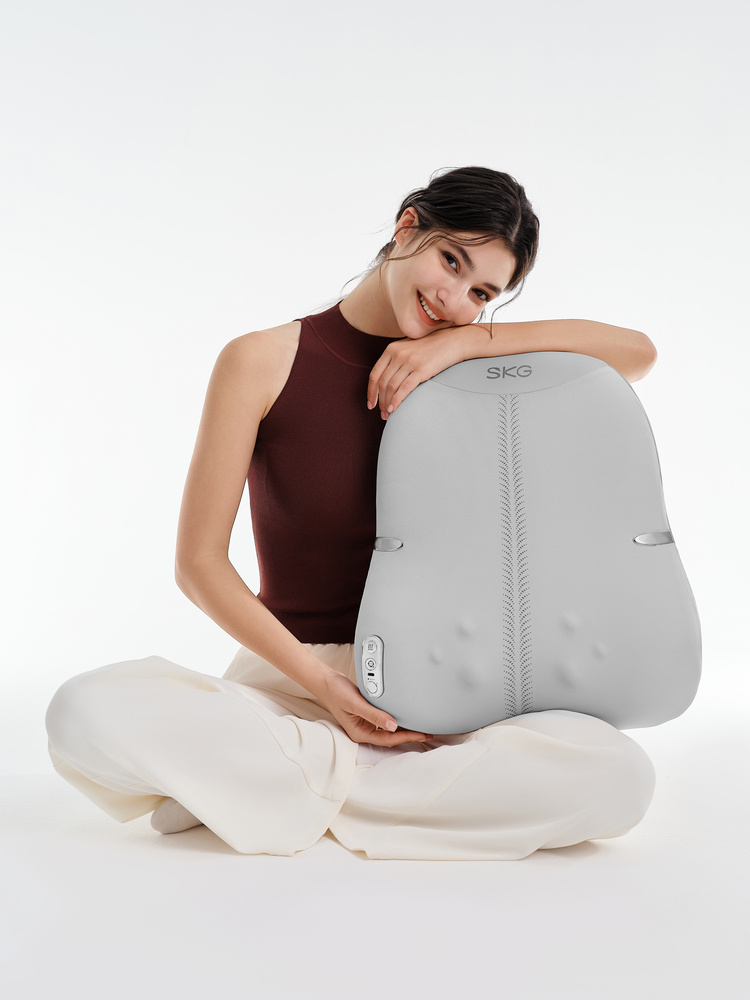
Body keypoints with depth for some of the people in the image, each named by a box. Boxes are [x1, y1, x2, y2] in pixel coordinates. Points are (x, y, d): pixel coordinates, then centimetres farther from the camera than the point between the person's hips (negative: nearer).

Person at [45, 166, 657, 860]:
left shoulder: (467, 369, 6)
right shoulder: (264, 362, -3)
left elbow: (637, 352, -4)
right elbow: (199, 563, -5)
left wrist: (471, 339, -12)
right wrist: (320, 681, -13)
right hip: (286, 678, -3)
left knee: (621, 782, -26)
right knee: (85, 713, -28)